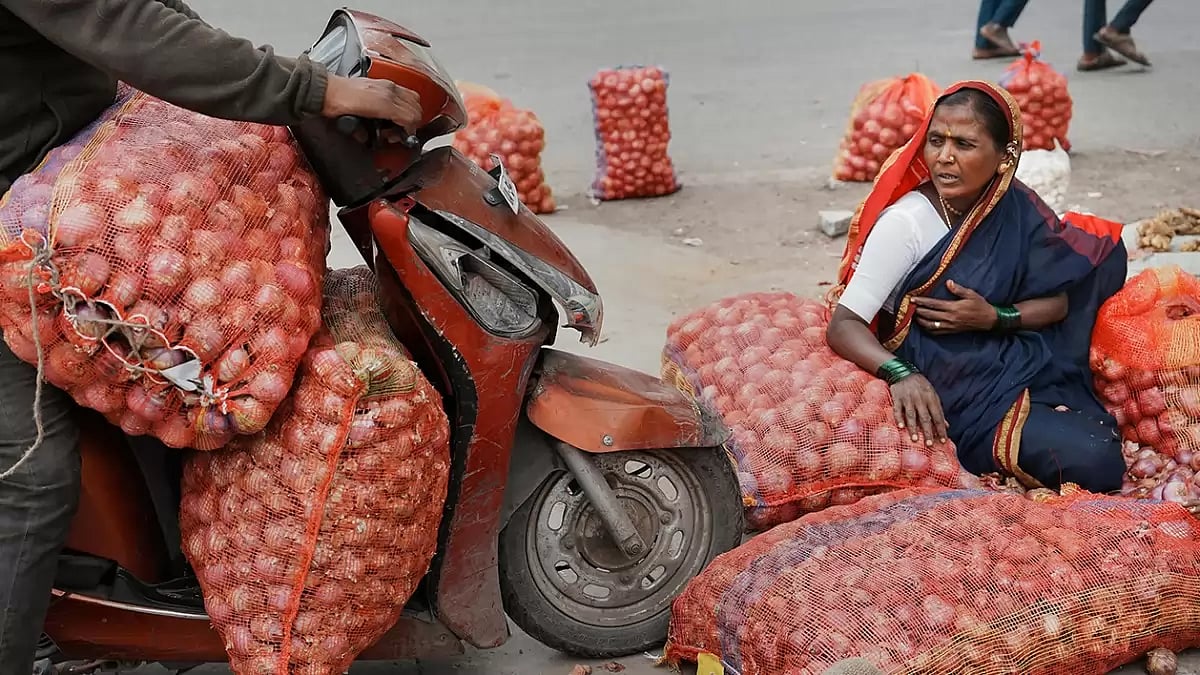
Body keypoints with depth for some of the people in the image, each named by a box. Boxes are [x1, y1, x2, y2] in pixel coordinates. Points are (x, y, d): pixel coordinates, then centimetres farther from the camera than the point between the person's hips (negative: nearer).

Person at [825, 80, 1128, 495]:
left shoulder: (1016, 207, -4)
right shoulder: (905, 223, -20)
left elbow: (1061, 299, 1)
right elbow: (843, 326, -23)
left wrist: (994, 318, -18)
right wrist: (901, 374, -42)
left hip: (1014, 362, 6)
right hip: (953, 389, -6)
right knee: (1094, 461, -19)